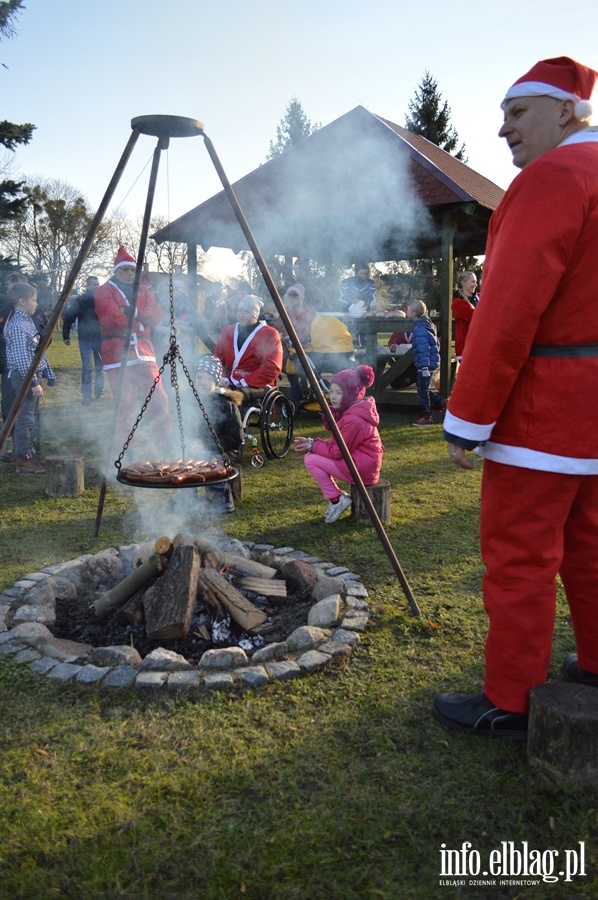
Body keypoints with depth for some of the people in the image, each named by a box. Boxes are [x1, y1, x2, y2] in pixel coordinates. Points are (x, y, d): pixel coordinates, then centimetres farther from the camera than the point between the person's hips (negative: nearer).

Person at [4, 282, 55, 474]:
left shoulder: (28, 321, 15)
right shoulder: (17, 325, -16)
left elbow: (38, 352, 19)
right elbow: (21, 359, -21)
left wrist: (48, 374, 19)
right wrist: (33, 382, -22)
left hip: (32, 375, 10)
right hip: (23, 377, -10)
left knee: (31, 417, 16)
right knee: (25, 418, -5)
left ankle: (29, 451, 27)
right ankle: (23, 460, 0)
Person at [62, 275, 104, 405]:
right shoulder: (79, 300, -1)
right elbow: (68, 317, 1)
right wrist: (66, 336, 0)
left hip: (100, 338, 1)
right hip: (85, 339, -1)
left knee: (99, 367, 12)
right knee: (86, 367, -2)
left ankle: (99, 392, 26)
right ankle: (86, 395, 2)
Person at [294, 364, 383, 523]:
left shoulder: (353, 419, -23)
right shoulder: (352, 410, 8)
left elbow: (338, 452, -18)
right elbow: (337, 445, 10)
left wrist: (312, 446, -7)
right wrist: (313, 443, -4)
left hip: (362, 469, -10)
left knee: (311, 460, -11)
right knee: (315, 453, 11)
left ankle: (336, 500, -3)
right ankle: (337, 496, 11)